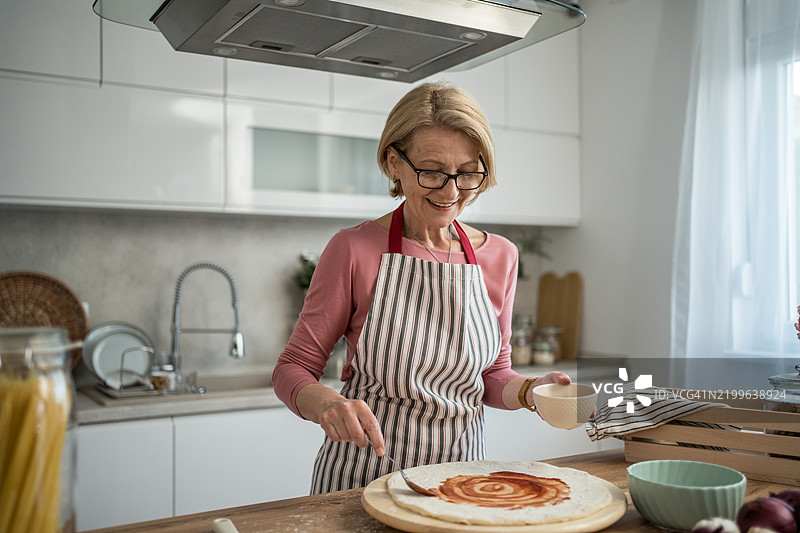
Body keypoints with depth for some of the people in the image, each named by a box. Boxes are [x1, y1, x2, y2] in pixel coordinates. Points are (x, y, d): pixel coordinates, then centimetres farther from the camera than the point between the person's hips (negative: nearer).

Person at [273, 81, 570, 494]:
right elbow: (292, 369, -5)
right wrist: (327, 404, -25)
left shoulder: (499, 256, 1)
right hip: (363, 475, -3)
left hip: (461, 472, 3)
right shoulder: (353, 250, -11)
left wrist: (530, 390, -9)